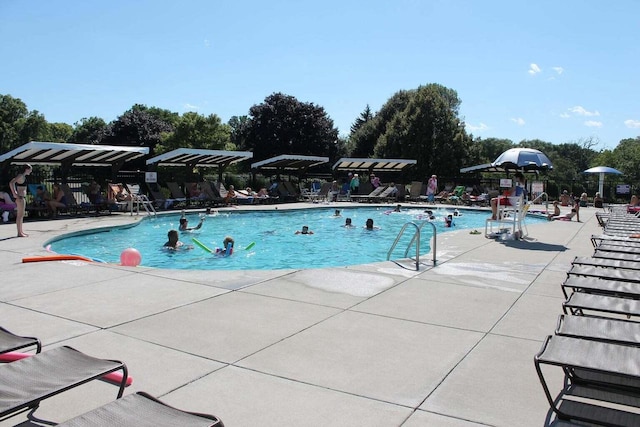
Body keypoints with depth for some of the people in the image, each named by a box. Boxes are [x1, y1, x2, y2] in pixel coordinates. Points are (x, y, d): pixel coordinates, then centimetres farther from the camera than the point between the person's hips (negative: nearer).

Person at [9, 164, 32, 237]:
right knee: (20, 215, -6)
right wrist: (15, 194, -23)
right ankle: (19, 233, -3)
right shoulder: (21, 176, -14)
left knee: (21, 215, 15)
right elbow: (11, 183, -27)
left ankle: (21, 231, 22)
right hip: (20, 197, -10)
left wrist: (15, 193, 22)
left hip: (22, 197, 10)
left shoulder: (23, 176, 14)